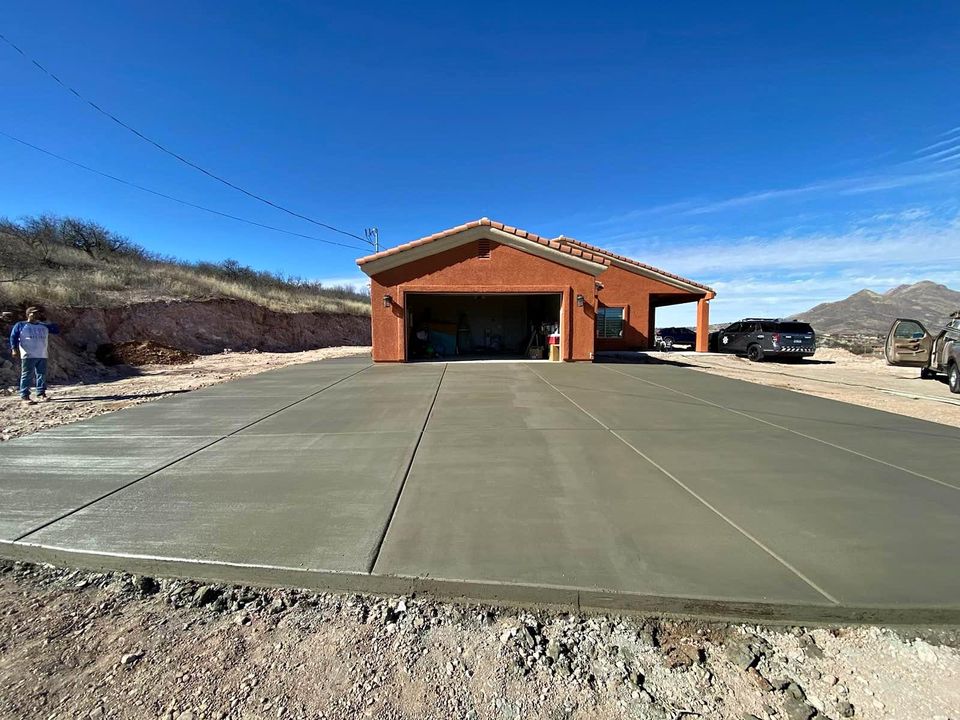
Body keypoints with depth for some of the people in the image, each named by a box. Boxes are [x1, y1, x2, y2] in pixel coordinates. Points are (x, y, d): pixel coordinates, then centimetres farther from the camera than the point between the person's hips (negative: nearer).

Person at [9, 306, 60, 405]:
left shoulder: (44, 326, 18)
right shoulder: (20, 325, 6)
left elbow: (57, 331, 18)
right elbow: (13, 337, 1)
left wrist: (48, 322, 9)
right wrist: (14, 348, -13)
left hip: (42, 356, 4)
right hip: (28, 356, -4)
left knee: (42, 375, 5)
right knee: (27, 376, -6)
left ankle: (41, 394, 12)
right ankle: (24, 396, -4)